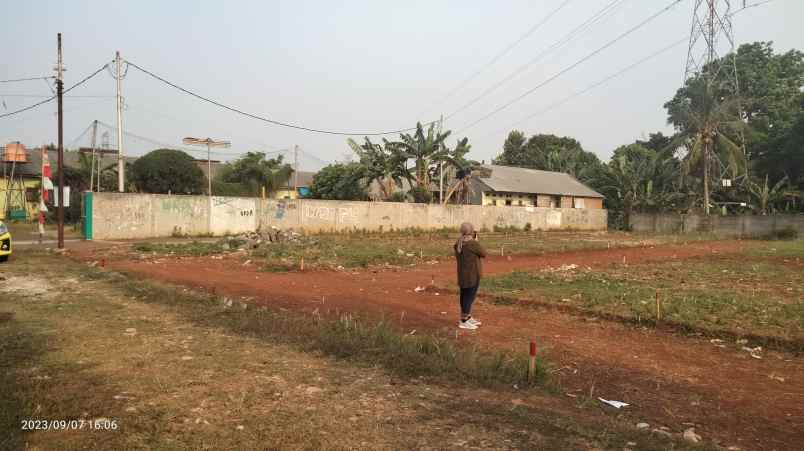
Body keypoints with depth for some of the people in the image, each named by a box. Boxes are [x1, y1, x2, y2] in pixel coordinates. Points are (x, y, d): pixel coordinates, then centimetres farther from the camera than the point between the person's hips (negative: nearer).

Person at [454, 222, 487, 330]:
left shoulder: (458, 243, 4)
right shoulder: (472, 243, -21)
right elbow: (483, 254, -8)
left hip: (463, 275, 9)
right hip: (472, 275, -9)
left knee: (465, 296, 16)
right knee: (469, 297, -2)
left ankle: (468, 318, 28)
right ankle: (463, 321, 2)